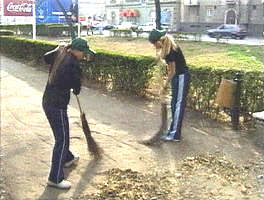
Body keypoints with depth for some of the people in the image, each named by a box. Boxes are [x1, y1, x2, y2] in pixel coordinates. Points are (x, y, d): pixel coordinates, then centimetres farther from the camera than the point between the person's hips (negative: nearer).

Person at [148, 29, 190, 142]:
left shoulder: (170, 51, -24)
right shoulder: (166, 47, 4)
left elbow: (172, 71, -18)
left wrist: (165, 86, -12)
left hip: (182, 77, -10)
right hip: (176, 76, 10)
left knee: (178, 105, -6)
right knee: (174, 104, 14)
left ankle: (175, 135, -1)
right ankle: (173, 130, 25)